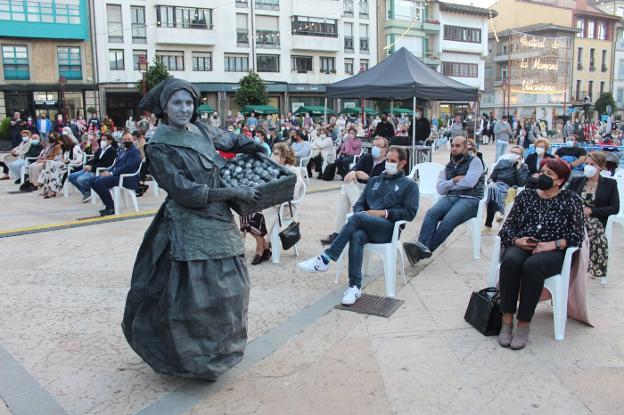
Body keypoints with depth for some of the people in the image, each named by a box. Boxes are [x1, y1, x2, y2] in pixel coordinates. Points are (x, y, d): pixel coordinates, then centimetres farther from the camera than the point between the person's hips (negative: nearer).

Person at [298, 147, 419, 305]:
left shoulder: (409, 185, 14)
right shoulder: (374, 181, 29)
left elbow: (410, 213, 1)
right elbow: (359, 204, 23)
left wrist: (384, 213, -9)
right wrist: (361, 213, -1)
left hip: (388, 229, -4)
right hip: (367, 227, 4)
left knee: (356, 218, -33)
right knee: (357, 236, -34)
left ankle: (325, 259, -35)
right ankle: (355, 287, -38)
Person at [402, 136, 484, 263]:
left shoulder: (475, 161, 8)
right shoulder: (448, 166, 23)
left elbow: (469, 182, -9)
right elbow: (440, 189, 12)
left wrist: (450, 184, 4)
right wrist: (455, 180, -3)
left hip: (470, 199, -5)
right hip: (451, 197, 5)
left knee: (449, 219, -34)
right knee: (431, 213, -28)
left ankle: (426, 248, -38)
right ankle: (421, 245, -45)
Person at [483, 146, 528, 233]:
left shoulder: (523, 167, 17)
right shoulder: (502, 162, 23)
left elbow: (521, 183, -1)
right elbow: (491, 177, 17)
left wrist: (518, 168, -2)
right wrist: (491, 182, -6)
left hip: (508, 188, -2)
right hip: (495, 184, 2)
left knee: (494, 189, -36)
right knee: (492, 188, -36)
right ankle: (498, 212, -53)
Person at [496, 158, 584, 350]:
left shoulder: (571, 200, 8)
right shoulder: (526, 195, 15)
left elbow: (577, 236, 2)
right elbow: (507, 226, 12)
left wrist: (553, 244, -14)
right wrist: (517, 240, -9)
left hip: (553, 251, -2)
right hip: (521, 247, 3)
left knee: (532, 266, -37)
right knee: (510, 261, -33)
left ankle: (524, 324, -27)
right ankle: (507, 321, -28)